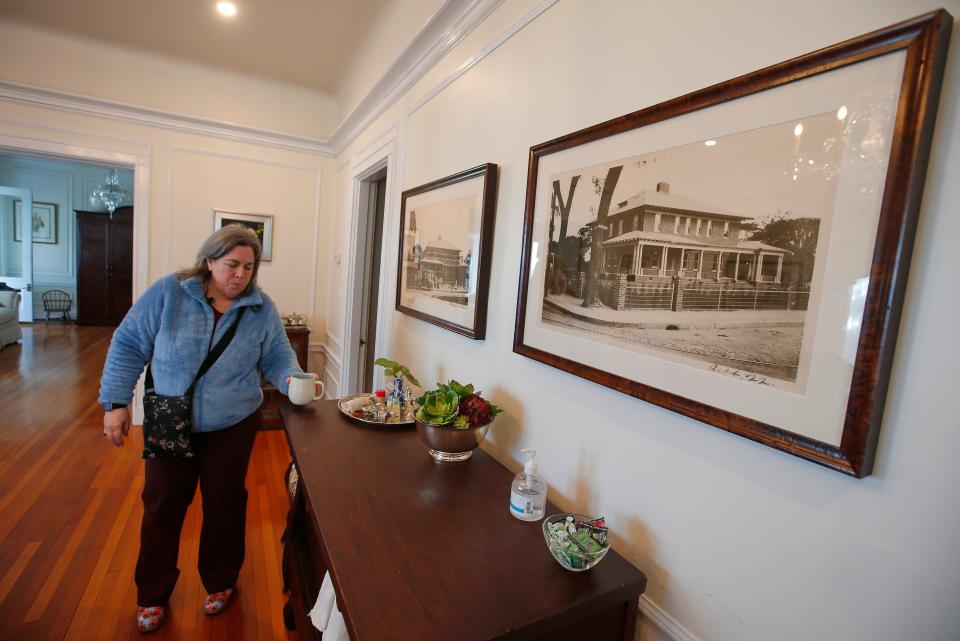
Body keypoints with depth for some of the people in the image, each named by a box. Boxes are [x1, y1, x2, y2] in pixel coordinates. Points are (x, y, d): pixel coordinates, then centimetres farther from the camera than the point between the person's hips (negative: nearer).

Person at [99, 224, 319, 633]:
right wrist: (116, 402, -8)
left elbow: (277, 358, -5)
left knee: (224, 504, 13)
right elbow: (128, 346, -5)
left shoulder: (262, 309, -8)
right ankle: (153, 593, 38)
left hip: (232, 426, 0)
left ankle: (220, 582, 37)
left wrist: (293, 380, -26)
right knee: (161, 507, 14)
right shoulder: (168, 293, -10)